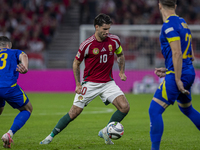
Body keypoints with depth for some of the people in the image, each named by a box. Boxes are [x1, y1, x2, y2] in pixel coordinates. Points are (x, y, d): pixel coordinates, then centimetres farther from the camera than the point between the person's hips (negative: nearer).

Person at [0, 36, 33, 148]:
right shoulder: (15, 52, 22)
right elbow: (23, 56, -2)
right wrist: (25, 67, -19)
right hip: (9, 87, -4)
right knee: (27, 109, 17)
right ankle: (10, 134, -4)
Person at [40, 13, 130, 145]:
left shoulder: (114, 40, -4)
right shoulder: (87, 44, -14)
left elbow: (120, 55, 18)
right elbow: (76, 63, -1)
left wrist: (122, 72, 5)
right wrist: (78, 84, -6)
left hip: (108, 83, 3)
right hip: (90, 84, -3)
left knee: (125, 107, -14)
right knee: (74, 113, -6)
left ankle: (105, 132, 5)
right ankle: (51, 136, 10)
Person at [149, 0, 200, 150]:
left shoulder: (169, 25, -14)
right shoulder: (183, 23, 14)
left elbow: (177, 54, -22)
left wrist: (178, 79, -20)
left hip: (178, 74, -9)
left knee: (154, 110, -8)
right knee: (187, 109, 26)